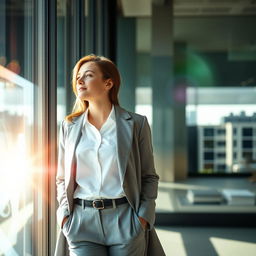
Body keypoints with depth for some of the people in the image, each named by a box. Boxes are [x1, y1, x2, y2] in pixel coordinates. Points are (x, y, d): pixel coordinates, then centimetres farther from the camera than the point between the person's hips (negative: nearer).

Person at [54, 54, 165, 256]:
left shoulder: (136, 123, 2)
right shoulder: (69, 126, 9)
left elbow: (149, 177, 5)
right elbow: (62, 178, 15)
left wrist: (144, 217, -6)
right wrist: (64, 215, 1)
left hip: (125, 221, -1)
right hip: (82, 221, 2)